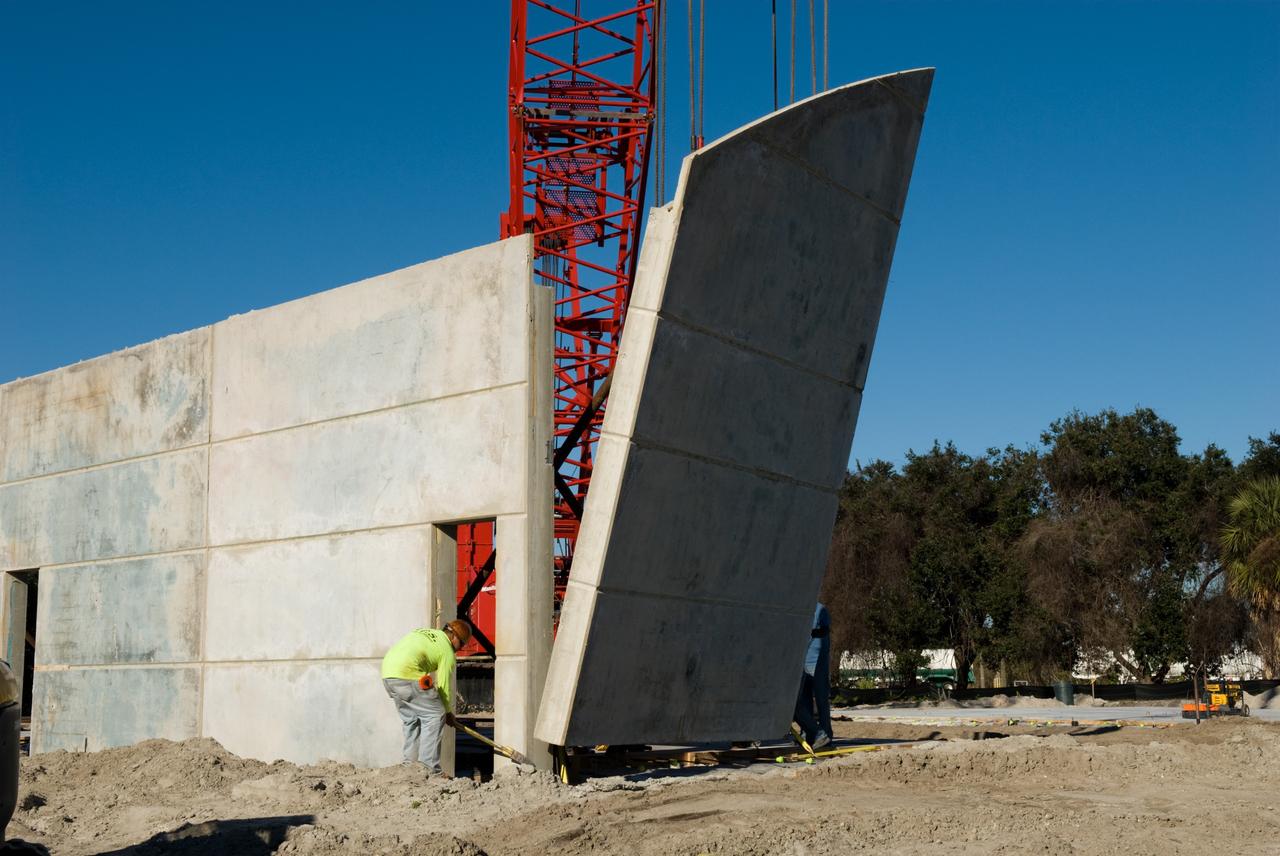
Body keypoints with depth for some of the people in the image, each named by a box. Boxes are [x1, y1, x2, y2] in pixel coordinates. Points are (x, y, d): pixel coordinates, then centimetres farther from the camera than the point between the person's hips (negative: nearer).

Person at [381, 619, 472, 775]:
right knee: (434, 716, 0)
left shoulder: (423, 632, 27)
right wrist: (449, 712, 25)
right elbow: (444, 686, 9)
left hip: (387, 674, 8)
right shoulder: (448, 652, 6)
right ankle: (428, 767, -4)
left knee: (411, 720, 20)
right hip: (408, 675, -8)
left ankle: (409, 762, 19)